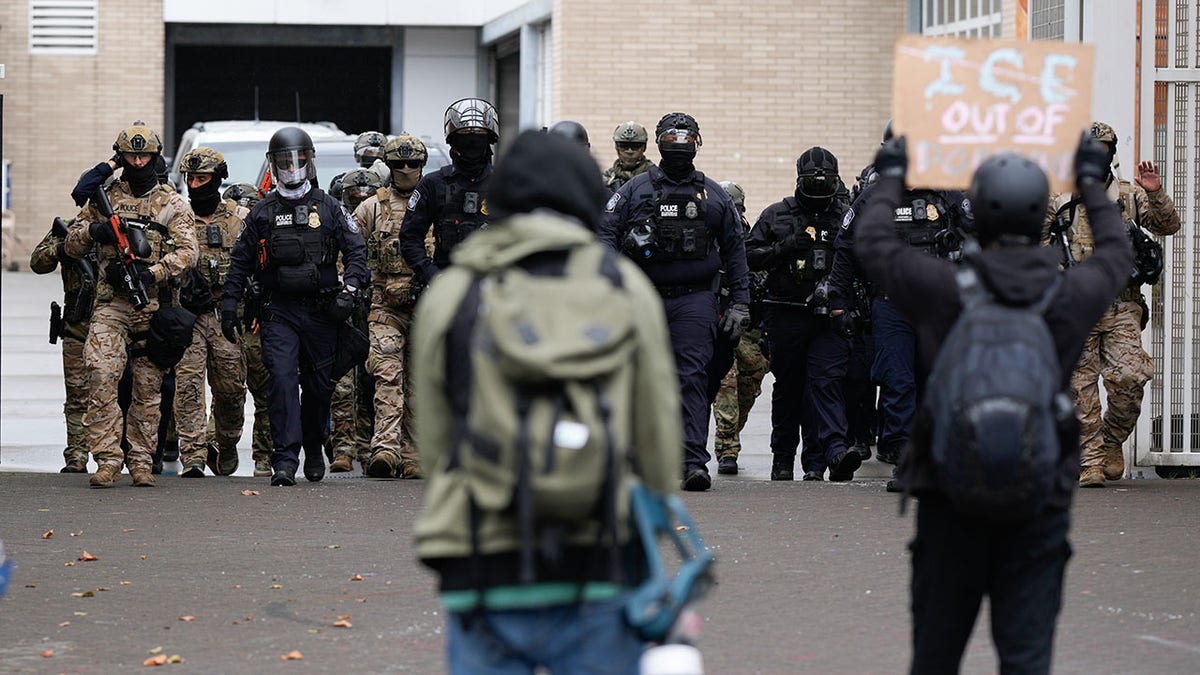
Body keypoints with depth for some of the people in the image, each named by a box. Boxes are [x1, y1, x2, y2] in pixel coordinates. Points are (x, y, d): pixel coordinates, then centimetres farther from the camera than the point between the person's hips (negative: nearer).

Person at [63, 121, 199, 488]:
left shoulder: (172, 203, 8)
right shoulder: (104, 197, 14)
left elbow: (187, 252, -4)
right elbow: (72, 246, 17)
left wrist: (152, 273, -19)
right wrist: (92, 230, -6)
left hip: (153, 305, 0)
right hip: (110, 304, 0)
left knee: (148, 388, 3)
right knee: (101, 375, -17)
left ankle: (141, 461, 11)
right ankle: (108, 458, -17)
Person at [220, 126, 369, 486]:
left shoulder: (328, 208, 6)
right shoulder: (262, 212, 8)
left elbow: (356, 250, 6)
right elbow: (240, 261, 12)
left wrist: (349, 290, -8)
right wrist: (229, 304, 6)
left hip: (321, 312, 1)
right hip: (279, 312, -1)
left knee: (318, 385, 9)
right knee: (282, 379, -15)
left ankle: (313, 448, 30)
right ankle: (285, 459, -19)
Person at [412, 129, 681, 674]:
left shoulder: (448, 296, 7)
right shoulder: (625, 286, 6)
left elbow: (433, 444, 9)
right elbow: (659, 434, 8)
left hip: (482, 573, 0)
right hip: (598, 569, 0)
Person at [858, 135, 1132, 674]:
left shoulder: (943, 288, -8)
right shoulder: (1073, 295, -3)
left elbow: (872, 242, 10)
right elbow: (1117, 254, 21)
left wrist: (891, 178, 27)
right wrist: (1092, 184, 37)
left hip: (949, 501, 0)